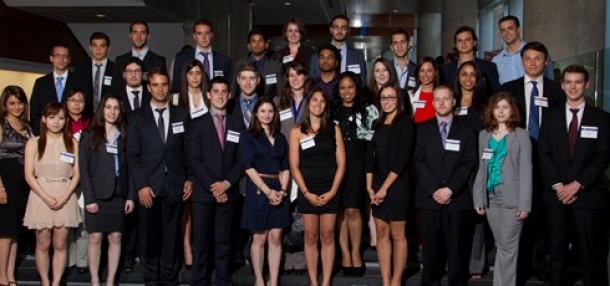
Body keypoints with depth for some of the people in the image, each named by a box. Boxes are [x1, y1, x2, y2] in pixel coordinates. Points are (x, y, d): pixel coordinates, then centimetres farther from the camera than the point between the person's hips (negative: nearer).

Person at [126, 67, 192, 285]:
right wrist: (141, 185, -7)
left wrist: (189, 178, 1)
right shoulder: (138, 117, 6)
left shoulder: (182, 115, 10)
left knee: (171, 235, 4)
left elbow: (188, 151, 10)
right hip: (148, 186, 0)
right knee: (149, 236, 4)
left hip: (175, 185, 1)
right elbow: (132, 155, 1)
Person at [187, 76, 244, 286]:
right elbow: (194, 160, -3)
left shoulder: (238, 125, 11)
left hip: (228, 193, 2)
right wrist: (211, 187, -11)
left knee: (223, 241, 5)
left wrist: (227, 183, -8)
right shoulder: (198, 124, 5)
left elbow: (241, 160, 6)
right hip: (203, 192, -1)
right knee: (201, 241, 1)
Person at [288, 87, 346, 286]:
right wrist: (306, 192, -9)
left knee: (327, 236, 3)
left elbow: (341, 163, 2)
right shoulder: (297, 131, 4)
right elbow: (294, 166, 0)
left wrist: (332, 191, -7)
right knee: (310, 237, 3)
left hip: (330, 191, 1)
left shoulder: (333, 129, 6)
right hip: (307, 191, 0)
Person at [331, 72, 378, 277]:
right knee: (340, 209, 1)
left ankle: (355, 252, 6)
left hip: (357, 162, -2)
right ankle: (344, 253, 7)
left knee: (352, 209, -8)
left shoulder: (368, 110, 6)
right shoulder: (332, 111, 12)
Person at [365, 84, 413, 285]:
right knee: (381, 233, 5)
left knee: (397, 234, 0)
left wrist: (385, 187, -14)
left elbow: (402, 157, -13)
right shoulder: (379, 124, 13)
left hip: (396, 184, -6)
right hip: (377, 185, 6)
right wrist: (369, 186, -2)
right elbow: (371, 155, 9)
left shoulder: (405, 122, -5)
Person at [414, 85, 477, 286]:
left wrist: (450, 189, -11)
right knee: (431, 247, 3)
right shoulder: (423, 129, 11)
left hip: (457, 199, 0)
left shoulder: (466, 130, 9)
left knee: (457, 247, 1)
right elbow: (419, 161, 1)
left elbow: (468, 163, 0)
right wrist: (434, 190, -10)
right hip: (428, 198, 1)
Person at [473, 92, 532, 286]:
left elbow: (525, 171, -5)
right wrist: (478, 198, 5)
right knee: (500, 246, 10)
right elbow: (482, 168, 11)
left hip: (511, 198, -4)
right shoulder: (484, 135, 12)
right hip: (491, 197, 4)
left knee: (508, 247, -3)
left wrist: (525, 203, -11)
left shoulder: (521, 135, -1)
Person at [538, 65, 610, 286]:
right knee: (557, 253, 5)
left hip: (588, 194, -2)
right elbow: (543, 154, 4)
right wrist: (558, 185, -8)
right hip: (556, 194, 2)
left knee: (590, 254, -2)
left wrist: (577, 184, -12)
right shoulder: (551, 117, 11)